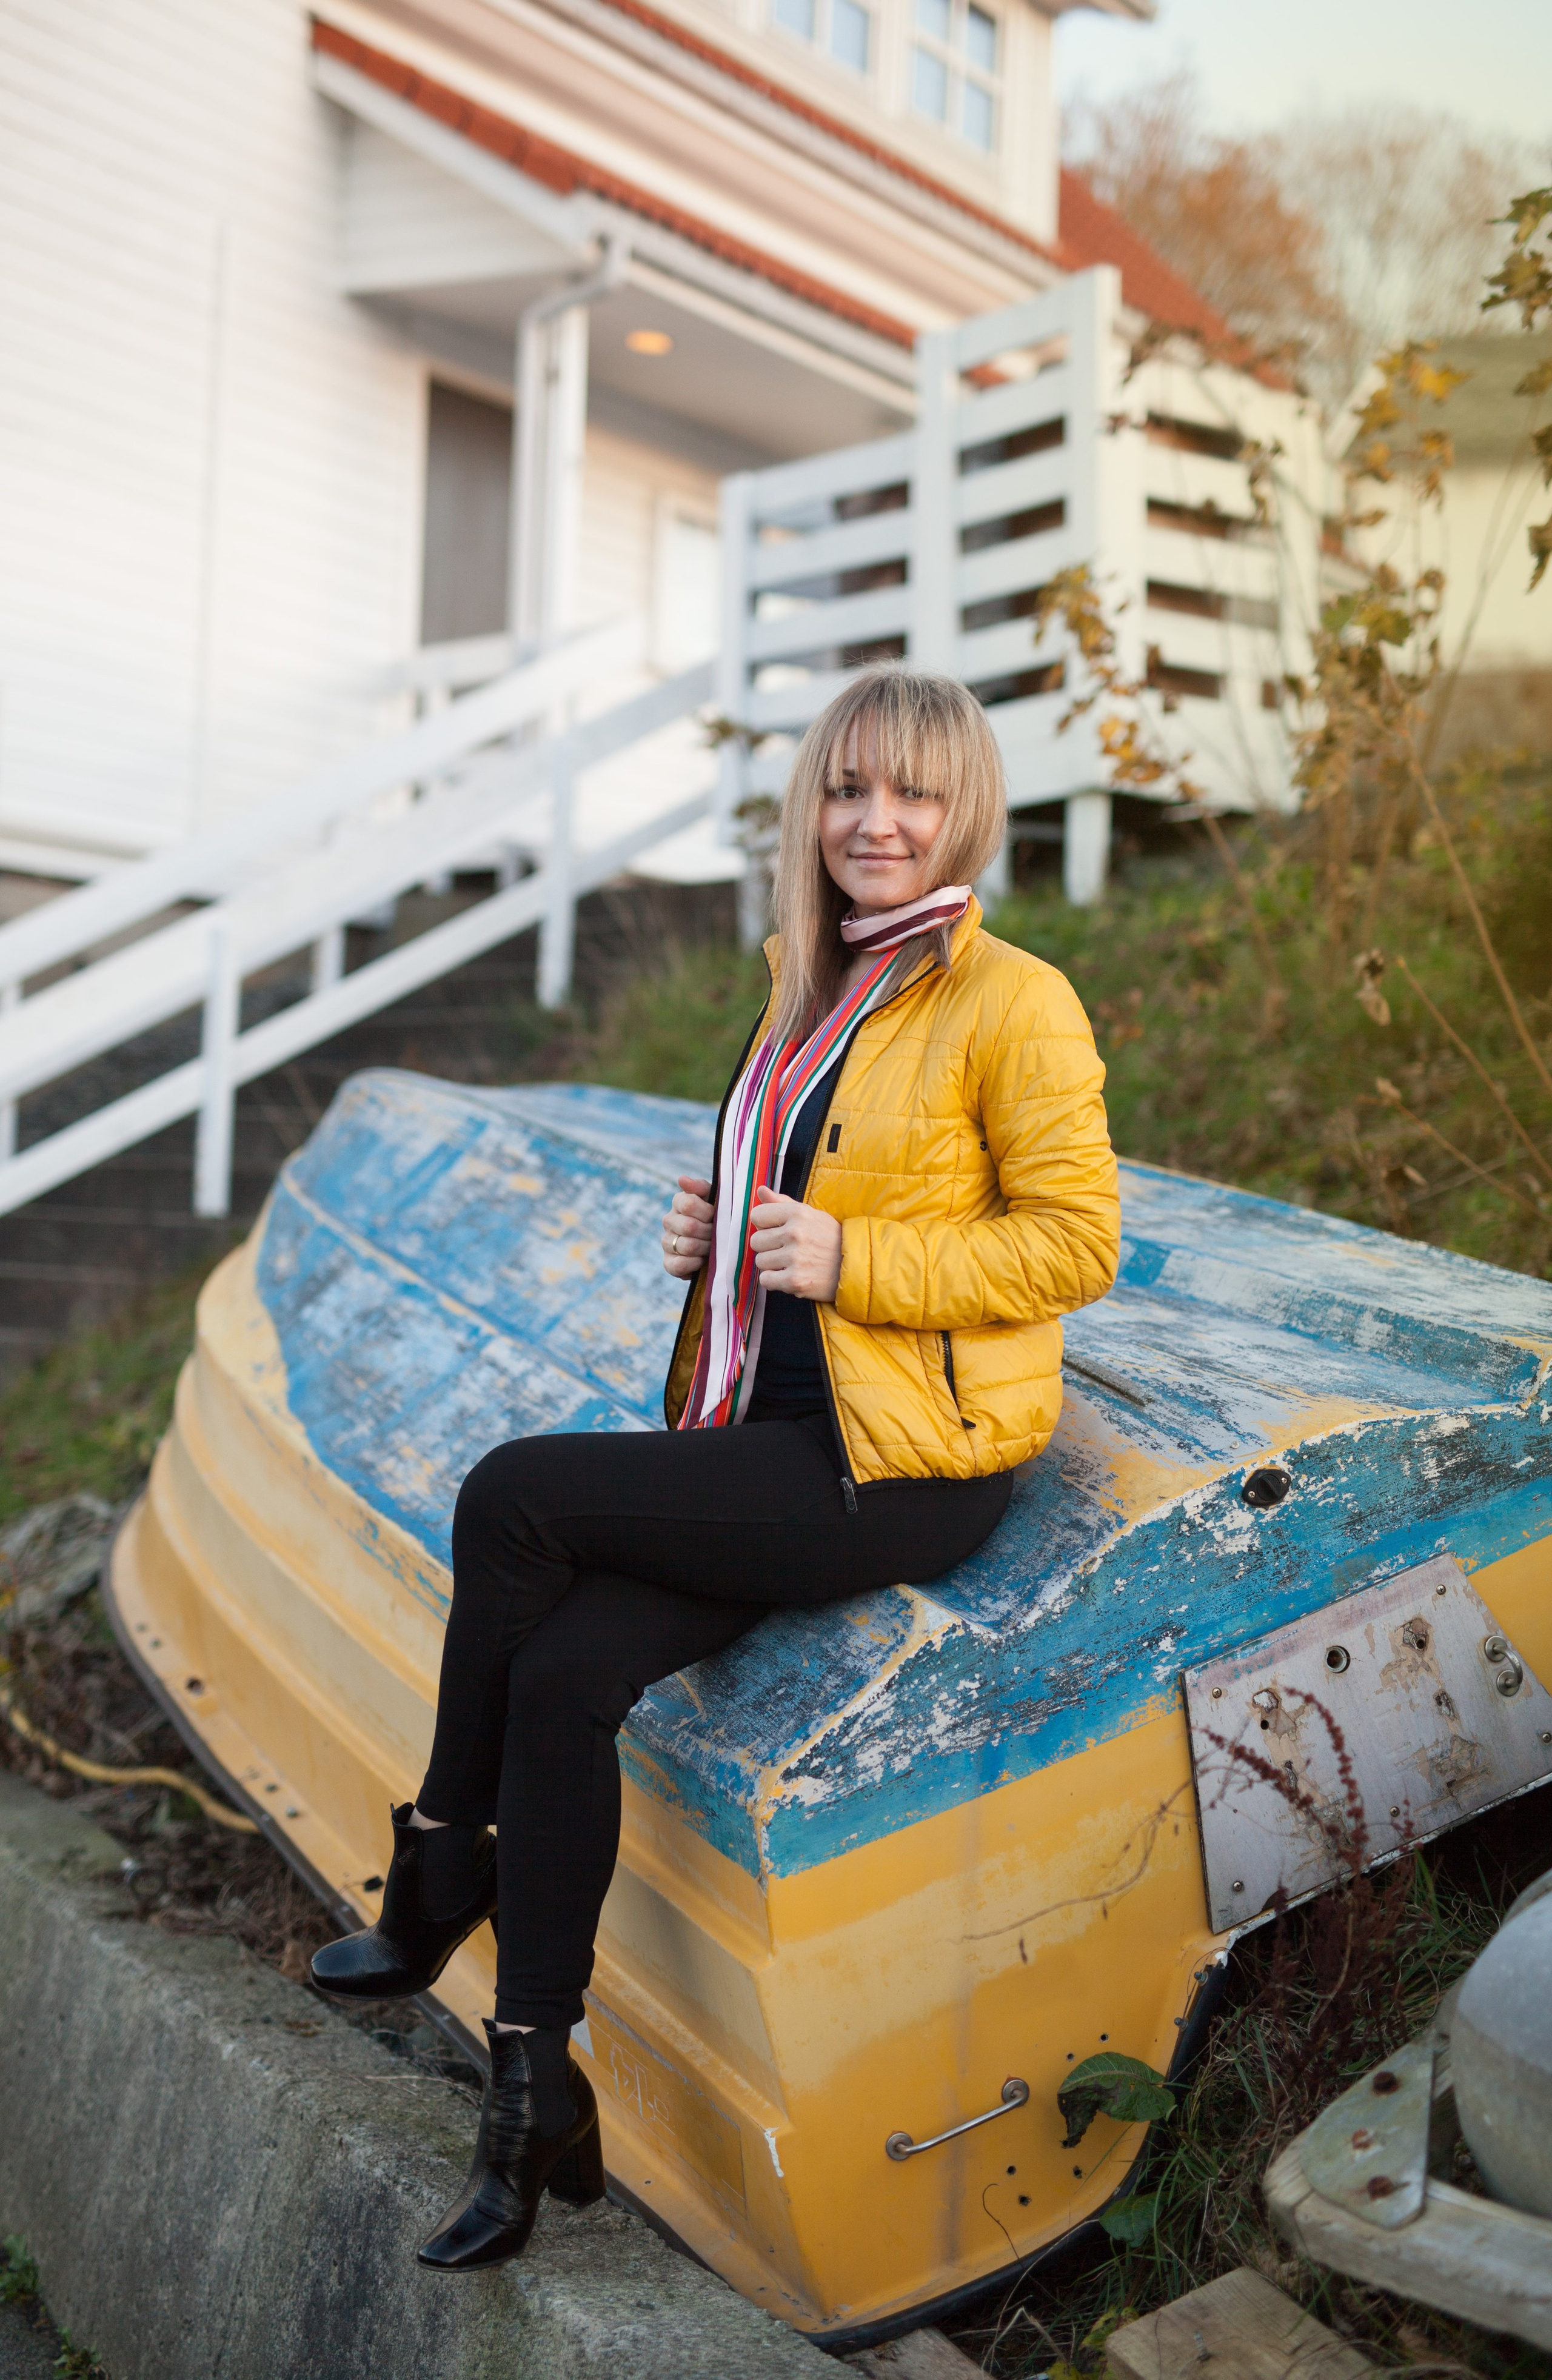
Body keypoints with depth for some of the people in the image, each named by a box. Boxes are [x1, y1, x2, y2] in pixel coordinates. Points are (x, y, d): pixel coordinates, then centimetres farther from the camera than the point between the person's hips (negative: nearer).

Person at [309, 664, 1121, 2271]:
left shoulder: (1014, 1004, -9)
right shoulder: (805, 985, 15)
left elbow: (1074, 1242, -11)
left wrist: (849, 1259, -19)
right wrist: (716, 1235, 5)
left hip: (906, 1470, -7)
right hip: (769, 1436, 7)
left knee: (512, 1496, -18)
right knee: (561, 1674, -15)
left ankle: (437, 1890, 4)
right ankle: (533, 2091, 2)